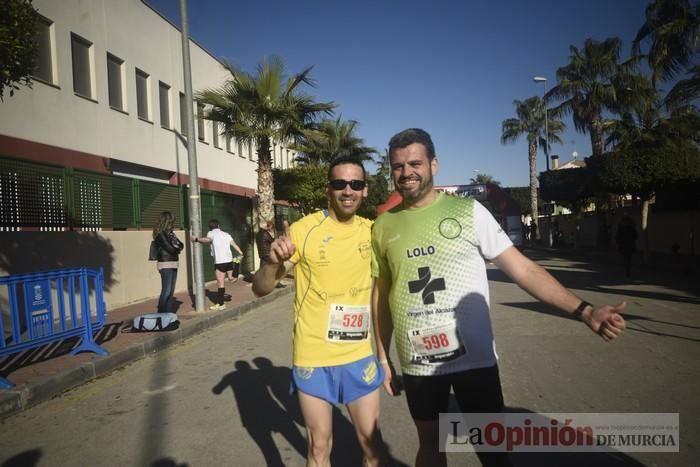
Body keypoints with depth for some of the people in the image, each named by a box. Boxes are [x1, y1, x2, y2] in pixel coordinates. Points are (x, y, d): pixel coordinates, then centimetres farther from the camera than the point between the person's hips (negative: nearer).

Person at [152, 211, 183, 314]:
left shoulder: (170, 232, 15)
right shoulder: (160, 233, -8)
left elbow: (181, 245, 11)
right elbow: (169, 248, -13)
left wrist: (177, 247, -9)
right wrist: (177, 249, 5)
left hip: (173, 264, 8)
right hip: (165, 264, -8)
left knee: (171, 291, 7)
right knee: (166, 291, -10)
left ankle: (166, 313, 12)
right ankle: (161, 314, -5)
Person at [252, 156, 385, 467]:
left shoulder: (372, 231, -1)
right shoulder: (304, 230, -13)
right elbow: (260, 289, -11)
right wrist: (274, 263, -30)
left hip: (360, 356, 3)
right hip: (313, 357, -3)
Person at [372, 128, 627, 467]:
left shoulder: (467, 211, -6)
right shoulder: (383, 226, 2)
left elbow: (522, 268, -9)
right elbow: (381, 294, 9)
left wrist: (583, 310, -20)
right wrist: (382, 357, 9)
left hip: (474, 358, -2)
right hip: (416, 363, 3)